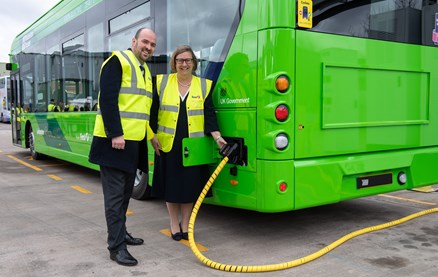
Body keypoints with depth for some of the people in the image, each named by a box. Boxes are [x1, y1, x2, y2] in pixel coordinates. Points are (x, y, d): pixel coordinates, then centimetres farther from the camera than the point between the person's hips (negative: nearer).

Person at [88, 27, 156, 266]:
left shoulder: (146, 71, 19)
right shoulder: (117, 61, -8)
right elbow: (107, 100, -17)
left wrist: (150, 133, 18)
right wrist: (115, 134, -22)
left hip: (134, 142, 9)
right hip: (114, 140, -9)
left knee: (126, 191, 17)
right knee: (115, 193, -5)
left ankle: (120, 232, 31)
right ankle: (116, 246, 0)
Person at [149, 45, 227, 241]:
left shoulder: (203, 86, 5)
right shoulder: (162, 83, 3)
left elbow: (209, 115, 3)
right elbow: (152, 112, 5)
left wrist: (217, 137, -9)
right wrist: (152, 136, -1)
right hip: (168, 144, 0)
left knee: (190, 185, 6)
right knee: (171, 184, 7)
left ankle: (185, 224, 22)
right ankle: (174, 224, 22)